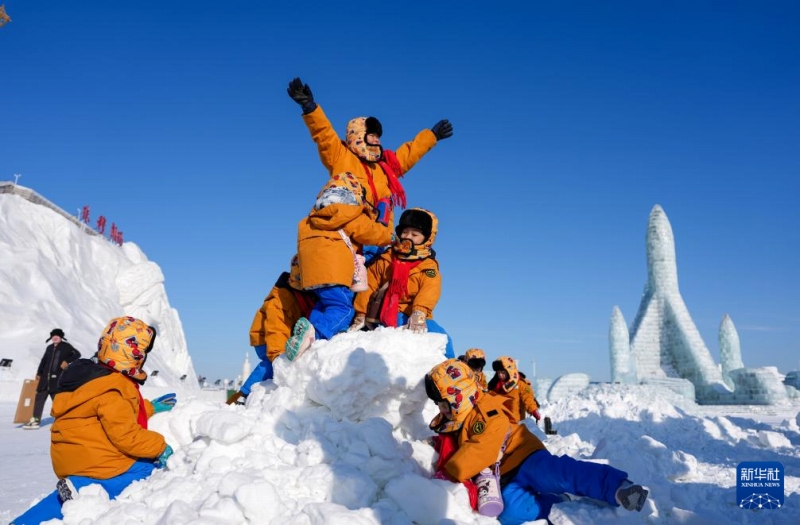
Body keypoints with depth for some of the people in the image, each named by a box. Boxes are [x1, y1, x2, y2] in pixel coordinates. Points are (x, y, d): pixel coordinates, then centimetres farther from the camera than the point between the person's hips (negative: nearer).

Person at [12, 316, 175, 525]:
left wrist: (151, 407, 26)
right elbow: (126, 436, -23)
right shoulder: (112, 391, -21)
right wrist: (159, 447, -11)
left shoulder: (93, 375, 13)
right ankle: (84, 488, -15)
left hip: (70, 462, 10)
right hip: (96, 464, -10)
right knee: (154, 468, -6)